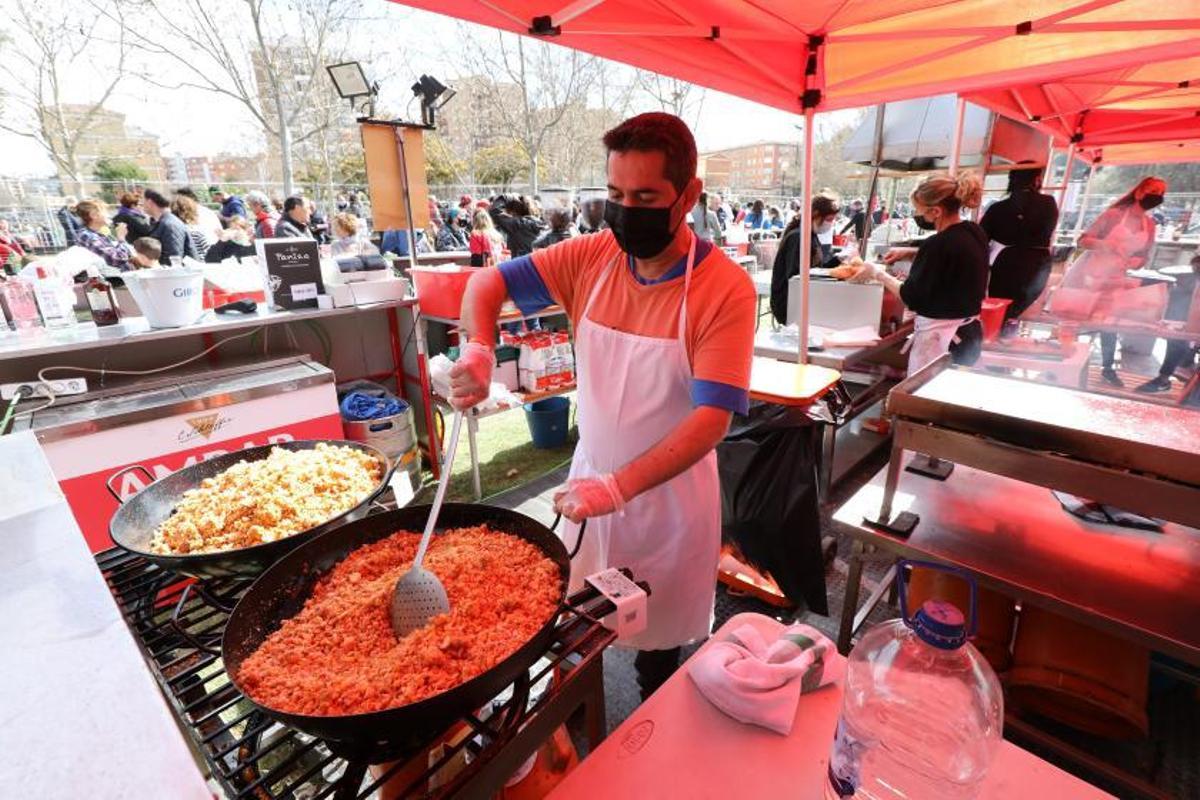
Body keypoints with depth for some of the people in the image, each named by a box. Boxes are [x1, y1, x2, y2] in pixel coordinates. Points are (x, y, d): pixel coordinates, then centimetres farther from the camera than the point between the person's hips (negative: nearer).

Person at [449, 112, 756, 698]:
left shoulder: (726, 288, -19)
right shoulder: (591, 257, -7)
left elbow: (712, 419, -25)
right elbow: (487, 284, -2)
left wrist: (618, 487, -34)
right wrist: (477, 349, -23)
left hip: (668, 492, -3)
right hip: (589, 477, 4)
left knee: (658, 641, 18)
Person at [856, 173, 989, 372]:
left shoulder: (940, 243, -21)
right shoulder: (975, 232, 5)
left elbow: (910, 297, -16)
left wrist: (877, 273, -4)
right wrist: (911, 252, 20)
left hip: (940, 337, -9)